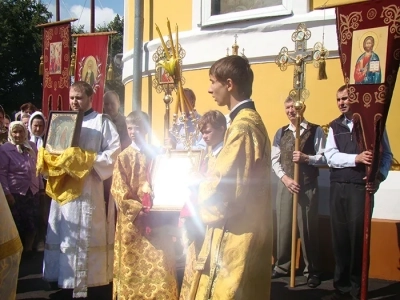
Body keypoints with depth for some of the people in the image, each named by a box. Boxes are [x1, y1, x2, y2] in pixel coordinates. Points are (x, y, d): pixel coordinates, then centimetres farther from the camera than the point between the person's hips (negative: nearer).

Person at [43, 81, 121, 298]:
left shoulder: (101, 121, 0)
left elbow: (115, 151, -8)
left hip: (87, 188, -5)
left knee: (83, 237, -2)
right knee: (60, 235, 9)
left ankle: (81, 282, 5)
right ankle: (64, 276, 21)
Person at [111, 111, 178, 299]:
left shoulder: (155, 154, 6)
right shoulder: (124, 157, 0)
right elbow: (118, 190, -6)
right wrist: (138, 209, -15)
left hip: (155, 217, 2)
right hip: (132, 218, -2)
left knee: (158, 265, 1)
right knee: (133, 266, 5)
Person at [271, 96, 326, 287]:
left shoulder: (315, 131, -2)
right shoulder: (281, 133, 9)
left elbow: (324, 158, -6)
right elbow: (274, 160, 4)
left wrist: (306, 158, -21)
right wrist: (285, 178, -9)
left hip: (308, 186, -3)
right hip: (285, 184, 3)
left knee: (308, 228, 3)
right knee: (283, 226, 9)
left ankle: (312, 270, 17)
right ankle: (282, 266, 24)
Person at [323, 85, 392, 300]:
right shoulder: (335, 126, 12)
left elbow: (386, 155, 2)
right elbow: (330, 157, -1)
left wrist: (378, 177, -14)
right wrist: (356, 158, -17)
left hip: (361, 186, -3)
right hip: (338, 187, 4)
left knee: (358, 236, -2)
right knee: (340, 236, 7)